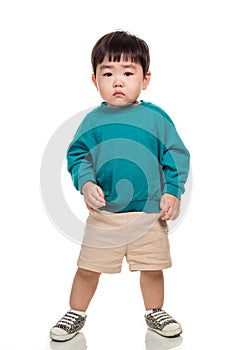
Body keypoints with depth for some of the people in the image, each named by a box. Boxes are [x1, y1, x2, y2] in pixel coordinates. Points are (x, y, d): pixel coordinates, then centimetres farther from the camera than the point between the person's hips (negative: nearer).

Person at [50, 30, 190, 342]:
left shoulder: (156, 117, -4)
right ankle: (76, 315, 33)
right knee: (88, 268, 10)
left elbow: (176, 156, 1)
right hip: (104, 214, 1)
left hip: (150, 212, 0)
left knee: (152, 267, 13)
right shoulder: (93, 120, -2)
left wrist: (173, 192, -8)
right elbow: (77, 154, 4)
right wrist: (85, 182, -14)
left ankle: (155, 312, 39)